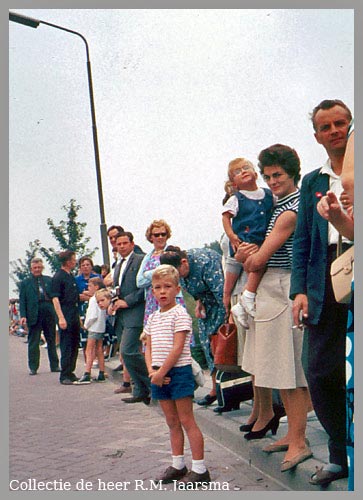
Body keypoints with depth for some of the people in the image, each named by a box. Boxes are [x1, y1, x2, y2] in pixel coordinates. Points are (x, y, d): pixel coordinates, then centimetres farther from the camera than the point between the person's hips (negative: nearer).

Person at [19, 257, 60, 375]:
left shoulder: (49, 280, 13)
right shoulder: (25, 283, 9)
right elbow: (22, 301, 3)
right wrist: (23, 316, -8)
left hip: (49, 314, 2)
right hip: (33, 315, -2)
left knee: (52, 341, 9)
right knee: (33, 342, 2)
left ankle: (54, 366, 18)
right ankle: (33, 367, 8)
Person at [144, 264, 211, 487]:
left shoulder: (180, 314, -10)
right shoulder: (153, 318, 13)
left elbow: (178, 348, -17)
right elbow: (149, 348, 11)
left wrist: (161, 372, -17)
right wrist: (152, 371, -5)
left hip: (178, 371, -7)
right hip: (160, 375, 7)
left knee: (187, 421, -4)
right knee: (172, 422, 14)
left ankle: (200, 469, 2)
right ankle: (178, 465, 24)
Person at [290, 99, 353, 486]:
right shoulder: (312, 182, 17)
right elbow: (302, 242, 14)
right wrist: (299, 290, 4)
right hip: (326, 279, 4)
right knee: (321, 371, 2)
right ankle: (341, 456, 19)